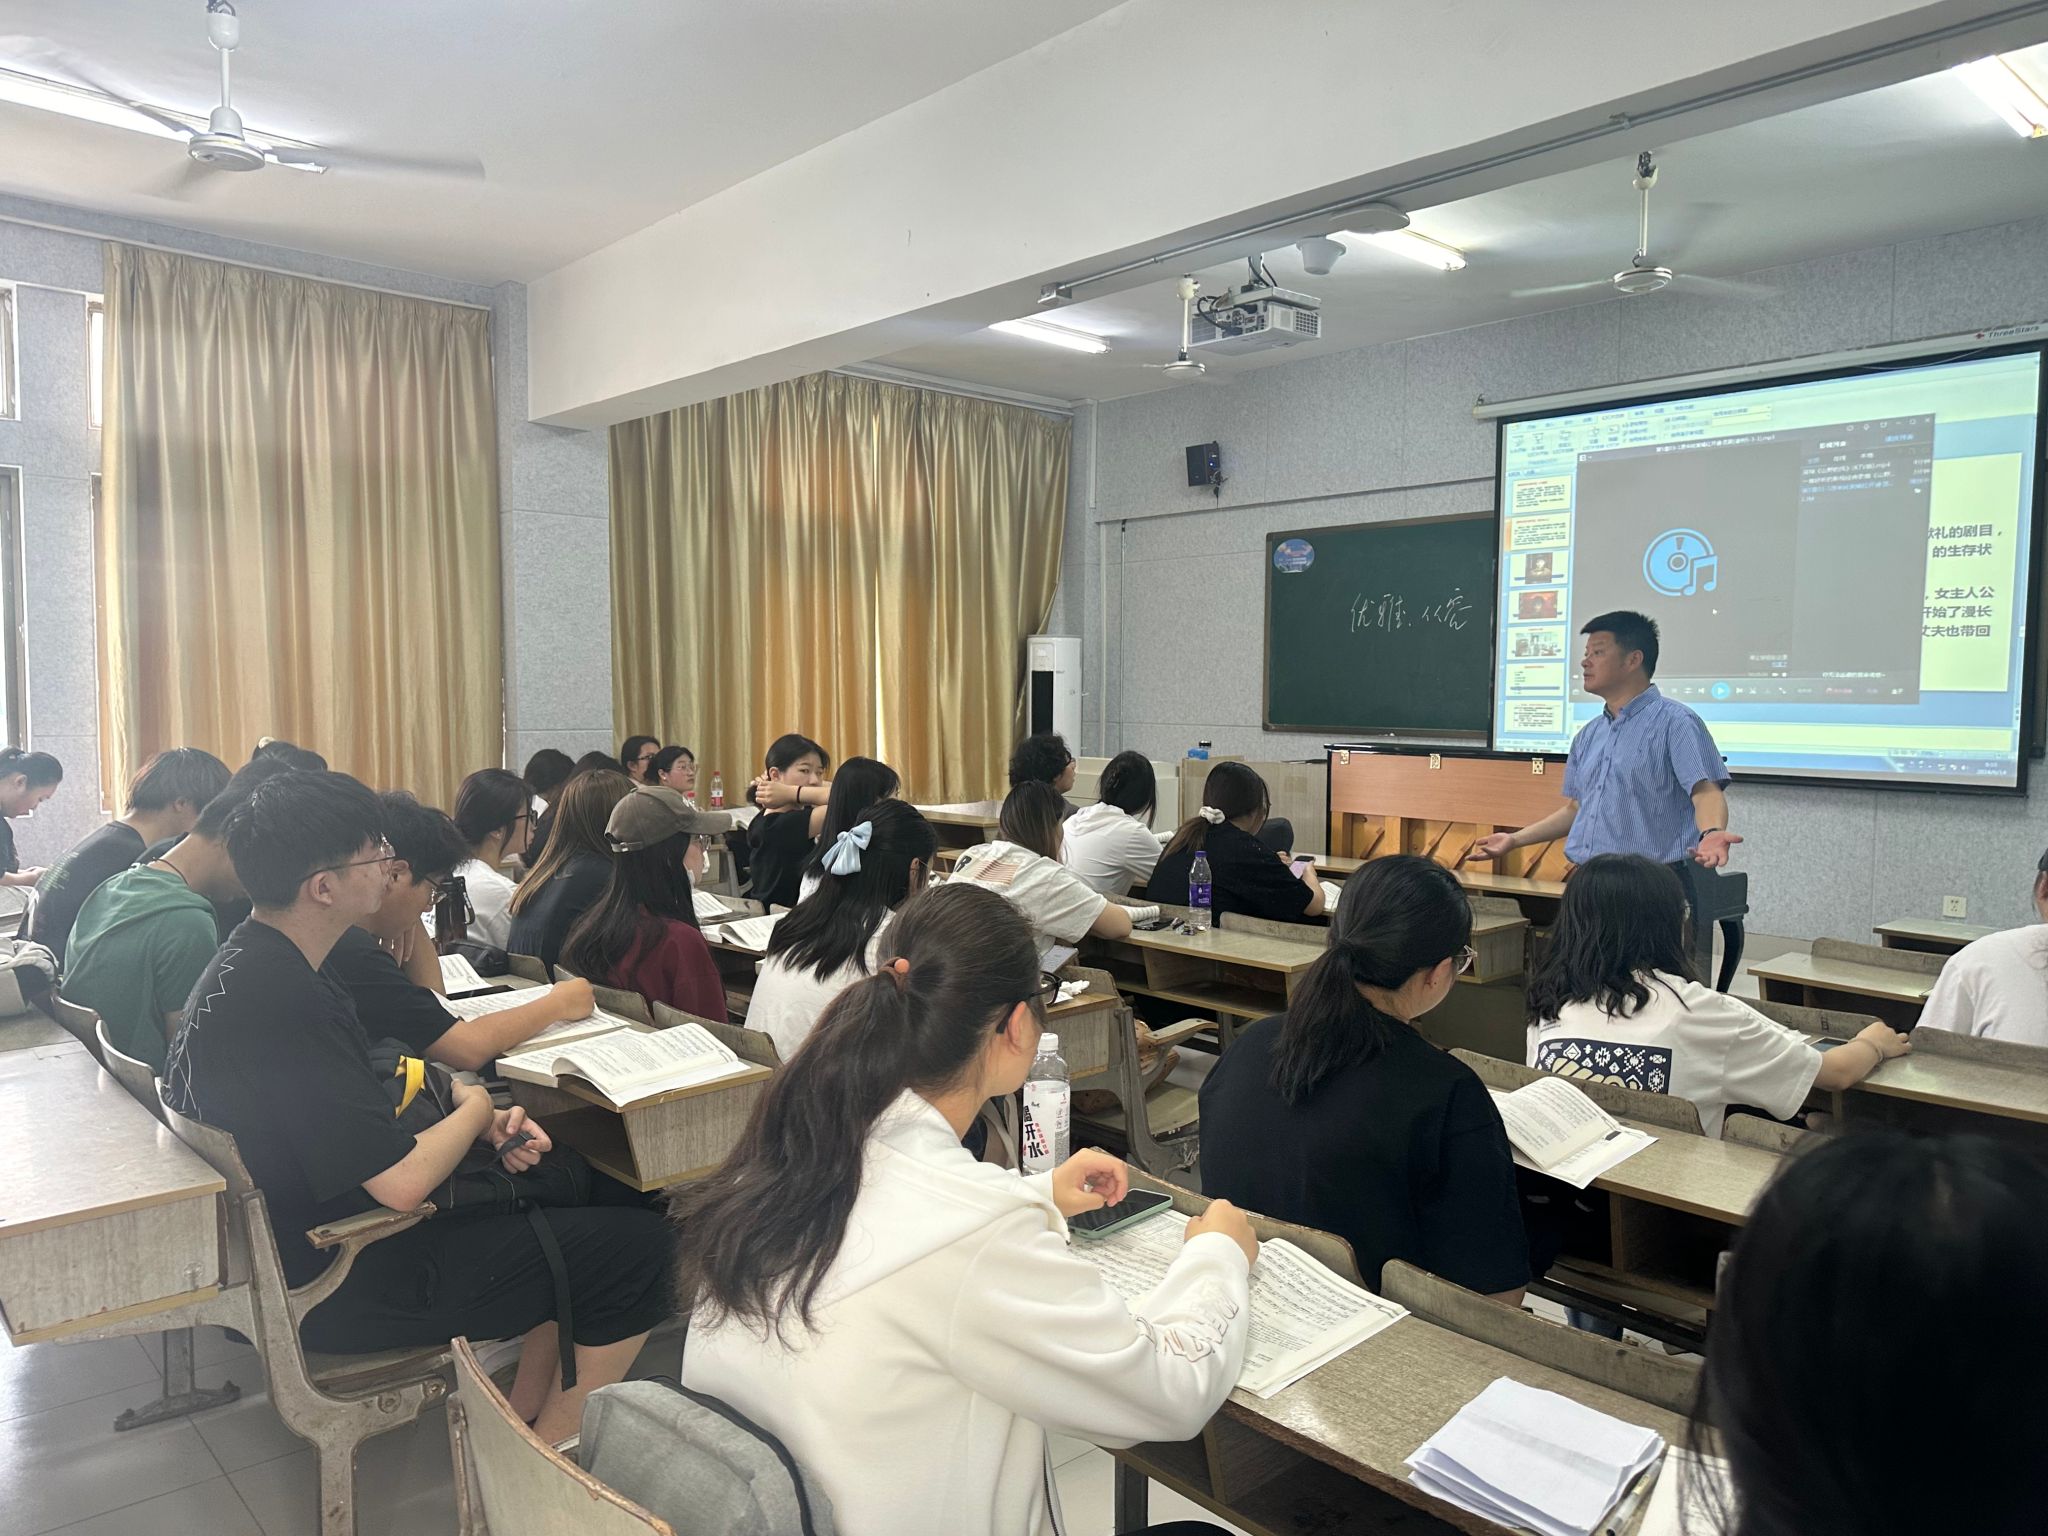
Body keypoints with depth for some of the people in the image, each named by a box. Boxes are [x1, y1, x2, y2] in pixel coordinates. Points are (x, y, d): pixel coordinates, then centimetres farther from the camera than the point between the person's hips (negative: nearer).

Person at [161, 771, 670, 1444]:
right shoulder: (282, 1002, -30)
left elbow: (360, 1102, 11)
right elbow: (402, 1182, -30)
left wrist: (487, 1124, -4)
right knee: (636, 1245, -9)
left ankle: (520, 1414, 21)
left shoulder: (255, 958, 2)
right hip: (336, 1291, -10)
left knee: (571, 1185, 17)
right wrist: (475, 1110, -10)